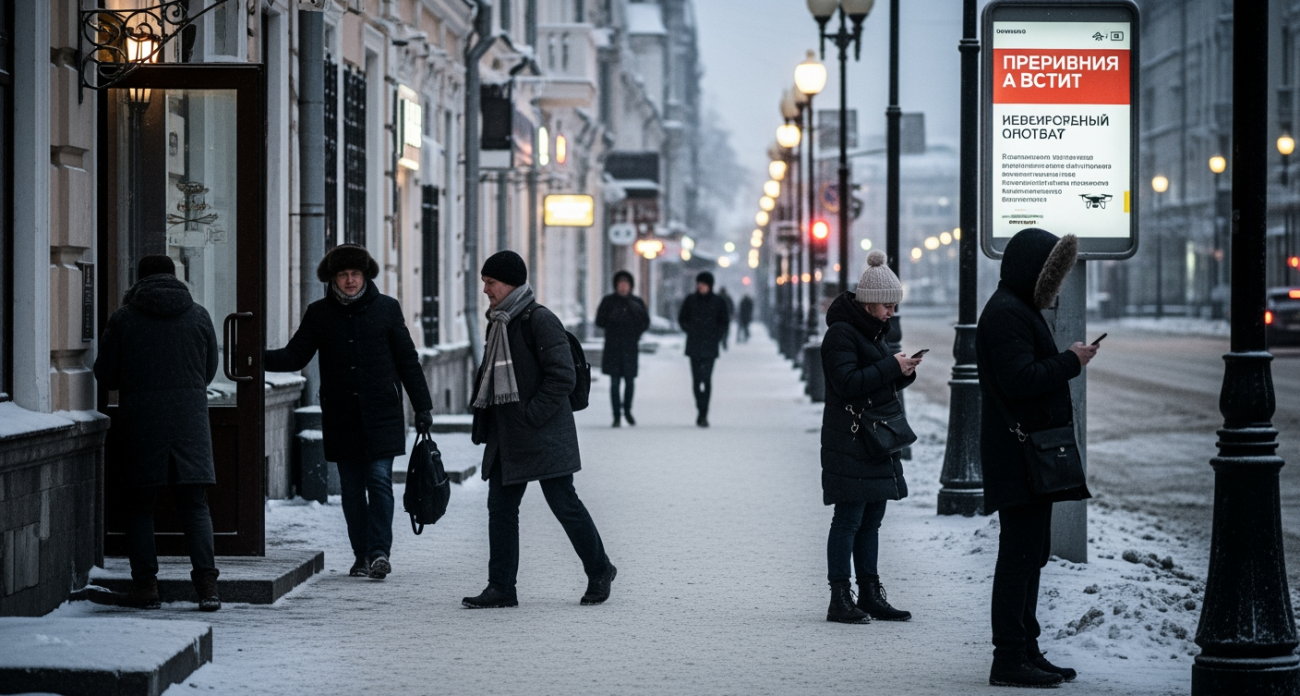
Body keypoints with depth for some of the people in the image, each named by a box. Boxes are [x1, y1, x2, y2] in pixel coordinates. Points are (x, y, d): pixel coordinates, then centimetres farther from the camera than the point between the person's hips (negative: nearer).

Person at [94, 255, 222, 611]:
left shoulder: (123, 318, -1)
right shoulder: (198, 315, 5)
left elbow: (105, 374, 4)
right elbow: (210, 371, 12)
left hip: (140, 421, -1)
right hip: (191, 421, 1)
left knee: (140, 506, 8)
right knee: (195, 505, 4)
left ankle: (145, 584, 5)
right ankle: (207, 582, -6)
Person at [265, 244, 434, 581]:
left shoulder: (386, 309, 3)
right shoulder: (319, 314, 6)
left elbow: (408, 360, 7)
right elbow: (295, 356, 2)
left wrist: (423, 406, 5)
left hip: (382, 416, -2)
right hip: (341, 419, 2)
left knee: (379, 481, -10)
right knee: (351, 489, 5)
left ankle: (379, 551, -12)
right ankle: (363, 555, 10)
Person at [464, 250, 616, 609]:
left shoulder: (540, 320, -12)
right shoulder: (498, 323, 14)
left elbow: (562, 376, -17)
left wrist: (531, 415, -18)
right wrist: (485, 424, 12)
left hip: (542, 435, -8)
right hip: (505, 437, 8)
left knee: (564, 503, -1)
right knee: (500, 506, 4)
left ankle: (599, 570, 17)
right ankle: (501, 587, 7)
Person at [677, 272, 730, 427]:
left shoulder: (719, 302, 3)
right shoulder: (690, 300, 7)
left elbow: (724, 322, 8)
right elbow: (682, 318, 14)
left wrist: (716, 336, -3)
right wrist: (690, 331, 1)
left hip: (710, 346, -2)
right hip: (694, 345, 2)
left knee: (706, 379, -12)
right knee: (696, 379, 2)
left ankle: (703, 414, -14)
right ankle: (702, 412, 15)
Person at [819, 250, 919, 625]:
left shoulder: (872, 331, 18)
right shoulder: (841, 333, -11)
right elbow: (847, 383, -20)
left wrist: (903, 372, 4)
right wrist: (892, 366, -19)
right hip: (849, 441, -9)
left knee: (871, 519, 10)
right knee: (849, 518, -8)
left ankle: (870, 596, 15)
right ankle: (840, 599, -6)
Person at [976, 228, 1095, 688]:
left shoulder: (1019, 309, 20)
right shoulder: (1006, 314, -15)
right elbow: (1020, 381, -23)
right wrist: (1070, 361, -15)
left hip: (1032, 454, 11)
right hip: (1020, 455, -11)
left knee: (1030, 553, 14)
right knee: (1020, 554, -9)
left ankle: (1025, 652, 21)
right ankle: (1010, 659, -7)